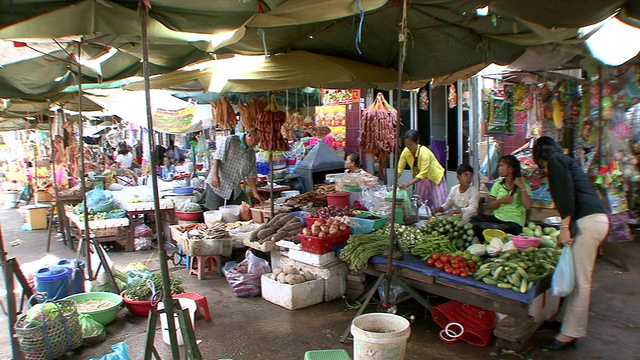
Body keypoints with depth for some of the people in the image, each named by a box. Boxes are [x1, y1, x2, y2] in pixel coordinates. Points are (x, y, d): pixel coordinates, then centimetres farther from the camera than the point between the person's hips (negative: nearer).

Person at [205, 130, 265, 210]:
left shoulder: (252, 153, 9)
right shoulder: (230, 140, -7)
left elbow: (251, 175, 10)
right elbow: (218, 157, -13)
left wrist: (255, 193, 5)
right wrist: (215, 175, -26)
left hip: (235, 190, 6)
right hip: (217, 185, -6)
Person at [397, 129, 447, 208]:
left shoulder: (424, 152, -30)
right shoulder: (405, 152, -14)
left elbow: (423, 173, -35)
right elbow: (399, 168, -11)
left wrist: (408, 183, -44)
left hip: (435, 177, -6)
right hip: (420, 178, 6)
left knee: (439, 206, -8)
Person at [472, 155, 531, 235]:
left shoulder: (523, 186, 2)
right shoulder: (498, 185, 13)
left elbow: (527, 206, -14)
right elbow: (489, 205, 7)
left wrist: (522, 187, -14)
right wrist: (501, 200, -10)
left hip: (514, 222, -3)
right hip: (496, 218, 4)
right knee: (474, 220, -22)